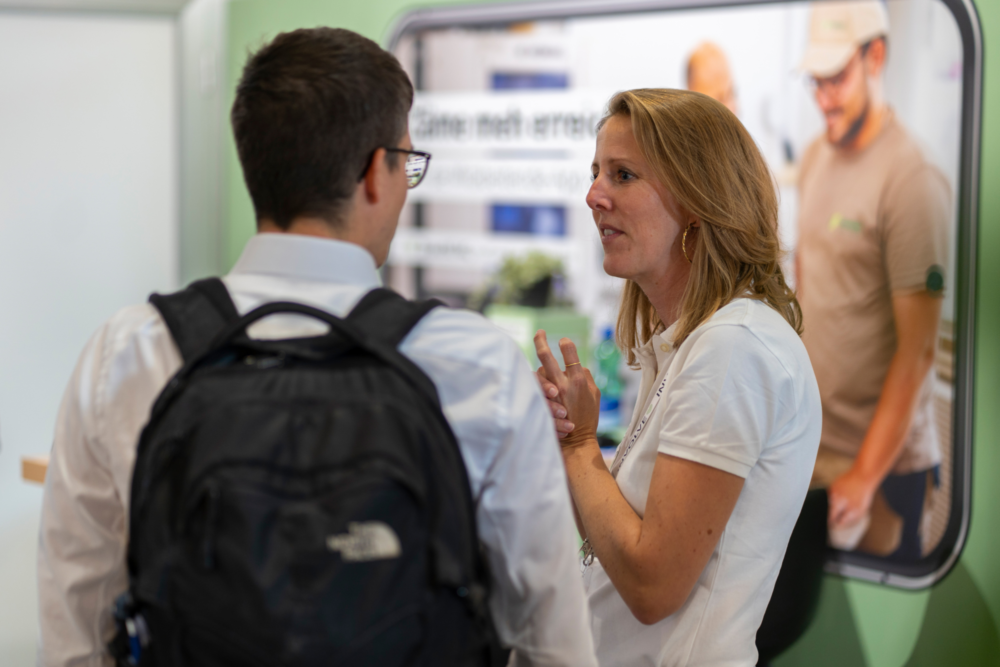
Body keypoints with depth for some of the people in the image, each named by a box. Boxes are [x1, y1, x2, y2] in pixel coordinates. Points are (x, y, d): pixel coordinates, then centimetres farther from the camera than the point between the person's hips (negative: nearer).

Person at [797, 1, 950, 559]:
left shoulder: (913, 182, -18)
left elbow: (916, 353, -18)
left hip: (882, 462, -6)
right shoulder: (816, 157, 7)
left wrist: (865, 477, -18)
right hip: (808, 450, 6)